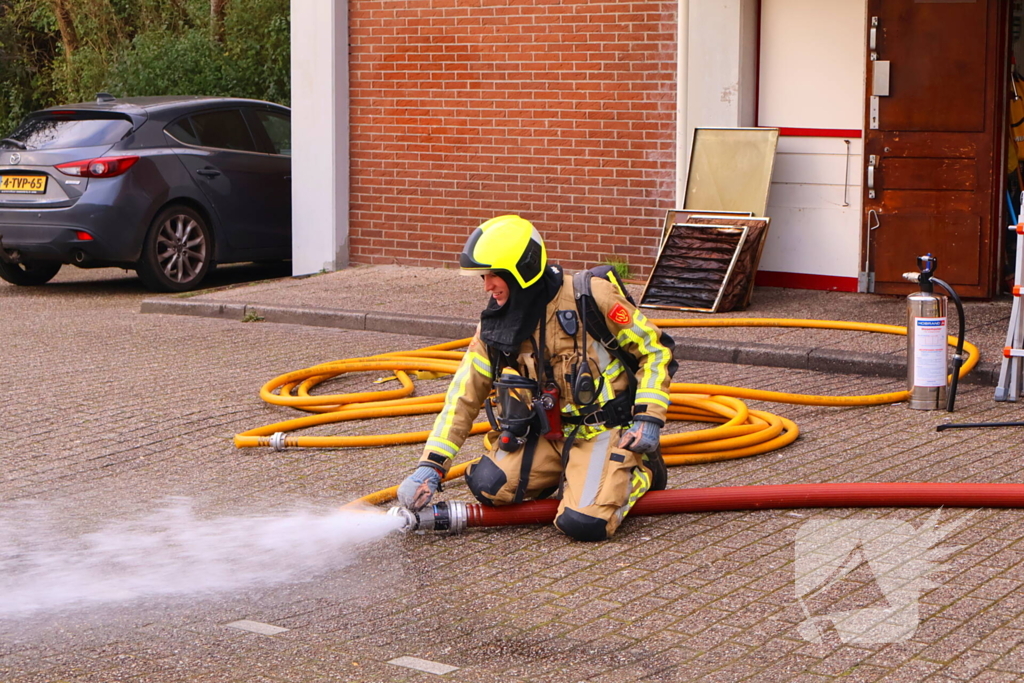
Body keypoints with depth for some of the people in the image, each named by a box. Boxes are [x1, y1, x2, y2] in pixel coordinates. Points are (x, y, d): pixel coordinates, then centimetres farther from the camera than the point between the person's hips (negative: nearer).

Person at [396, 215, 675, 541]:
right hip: (548, 434, 5)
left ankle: (641, 470, 7)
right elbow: (463, 397, 0)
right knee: (488, 484, -17)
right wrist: (429, 468, -9)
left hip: (602, 430, -5)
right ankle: (569, 474, 10)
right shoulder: (495, 326, 0)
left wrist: (648, 419, -15)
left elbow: (654, 350, -6)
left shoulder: (590, 295, -15)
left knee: (584, 524, -25)